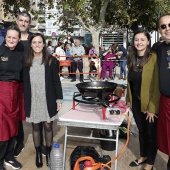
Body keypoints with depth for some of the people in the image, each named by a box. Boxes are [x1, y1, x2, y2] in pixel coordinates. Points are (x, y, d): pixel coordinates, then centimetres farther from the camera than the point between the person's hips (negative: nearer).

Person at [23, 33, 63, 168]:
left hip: (48, 100, -1)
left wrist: (59, 99, -6)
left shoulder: (51, 60, -1)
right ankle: (38, 153, 28)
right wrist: (25, 100, 1)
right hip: (32, 101, 1)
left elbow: (56, 81, -1)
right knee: (36, 127, 11)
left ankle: (48, 152, 27)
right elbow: (25, 83, 4)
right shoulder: (26, 61, 3)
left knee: (48, 126, 8)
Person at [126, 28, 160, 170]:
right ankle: (143, 156, 41)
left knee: (151, 132, 11)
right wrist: (129, 99, 10)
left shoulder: (154, 58, -16)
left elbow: (156, 85, -18)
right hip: (136, 101, 5)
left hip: (149, 103, -5)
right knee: (141, 130, 20)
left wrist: (152, 107, -18)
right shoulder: (132, 58, 4)